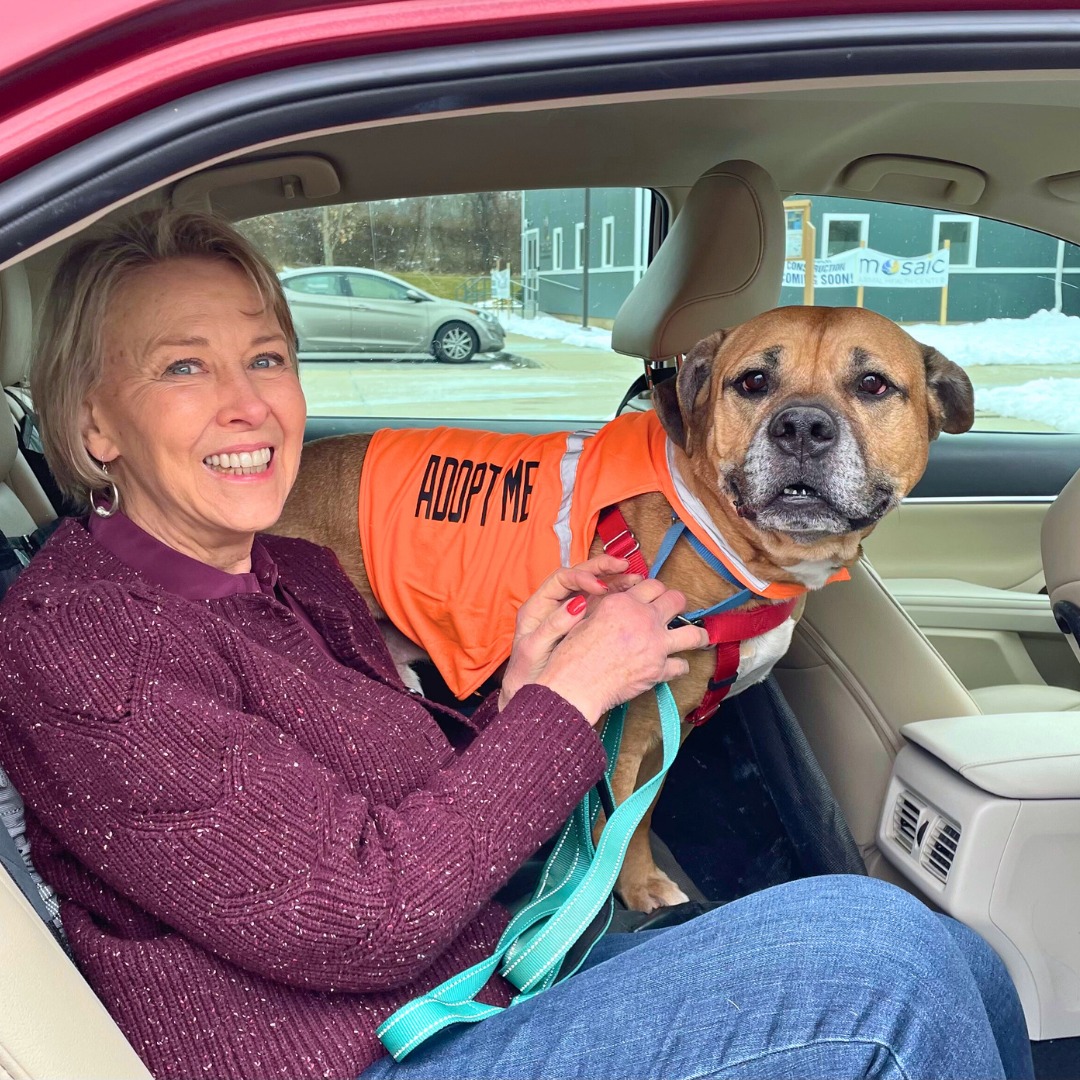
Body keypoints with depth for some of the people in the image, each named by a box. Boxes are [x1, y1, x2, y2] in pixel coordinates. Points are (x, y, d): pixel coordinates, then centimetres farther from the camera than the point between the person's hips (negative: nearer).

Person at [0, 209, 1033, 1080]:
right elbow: (359, 918, -22)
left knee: (954, 967, -3)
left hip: (489, 981, 7)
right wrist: (568, 696, -15)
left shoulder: (298, 575, 8)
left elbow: (429, 805, 11)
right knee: (871, 942, -19)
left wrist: (520, 692, -8)